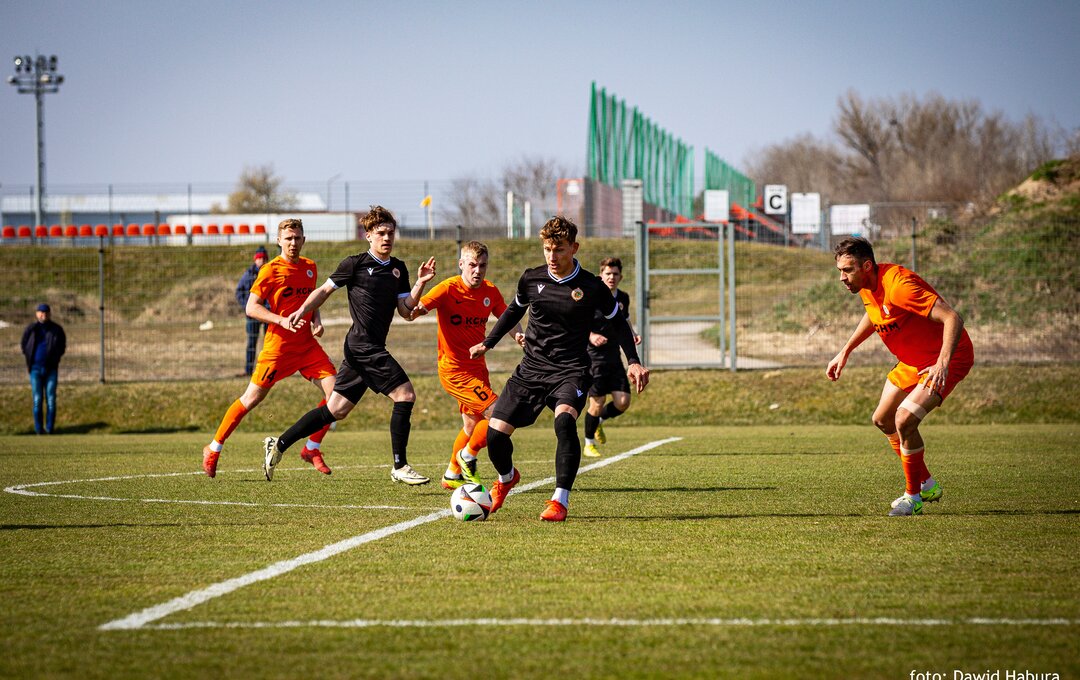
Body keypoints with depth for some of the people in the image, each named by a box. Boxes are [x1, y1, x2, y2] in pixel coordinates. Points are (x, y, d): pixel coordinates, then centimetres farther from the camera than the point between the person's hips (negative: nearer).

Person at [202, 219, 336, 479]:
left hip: (307, 345, 5)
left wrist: (316, 321, 5)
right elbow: (251, 308, -11)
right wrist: (282, 321, -23)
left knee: (335, 391, -8)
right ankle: (213, 449, 13)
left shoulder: (310, 268, 9)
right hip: (279, 346, -5)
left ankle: (312, 448, 7)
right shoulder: (271, 270, -9)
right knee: (252, 398, -2)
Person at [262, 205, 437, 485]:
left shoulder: (398, 268, 15)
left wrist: (420, 283, 0)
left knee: (336, 410, 9)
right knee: (405, 395, -14)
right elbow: (325, 289, 6)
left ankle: (279, 444, 17)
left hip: (373, 349, 7)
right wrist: (302, 311, -6)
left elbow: (406, 311, 12)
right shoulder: (356, 264, -3)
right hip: (363, 344, -7)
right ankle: (400, 467, -9)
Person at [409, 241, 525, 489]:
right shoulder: (448, 289, -17)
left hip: (477, 367, 7)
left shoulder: (490, 291, 0)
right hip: (455, 370, -7)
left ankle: (452, 475, 38)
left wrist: (518, 334, -5)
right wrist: (417, 310, -45)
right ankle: (467, 456, 5)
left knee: (473, 425, 19)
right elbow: (411, 311, -22)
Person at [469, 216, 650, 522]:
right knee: (495, 432, -6)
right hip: (531, 367, 3)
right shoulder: (531, 279, 1)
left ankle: (560, 501, -25)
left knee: (564, 421, -34)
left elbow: (618, 322, 8)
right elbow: (515, 310, 22)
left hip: (570, 370, -3)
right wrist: (488, 343, 25)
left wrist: (634, 362, 0)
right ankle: (506, 479, 30)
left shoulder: (591, 287, -6)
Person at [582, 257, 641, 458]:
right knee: (597, 402, -7)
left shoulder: (623, 298, 8)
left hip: (614, 358, 5)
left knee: (623, 402, -5)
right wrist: (590, 336, -24)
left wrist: (633, 334, 5)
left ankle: (598, 421, 27)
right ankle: (589, 444, 13)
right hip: (593, 357, -5)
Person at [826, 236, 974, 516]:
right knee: (883, 420, 15)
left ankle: (913, 497, -3)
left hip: (948, 359, -10)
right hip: (911, 361, 10)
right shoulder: (867, 286, -3)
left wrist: (943, 363, -45)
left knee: (904, 420, -23)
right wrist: (845, 352, 20)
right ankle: (927, 485, 33)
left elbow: (953, 319, -36)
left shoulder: (899, 286, -31)